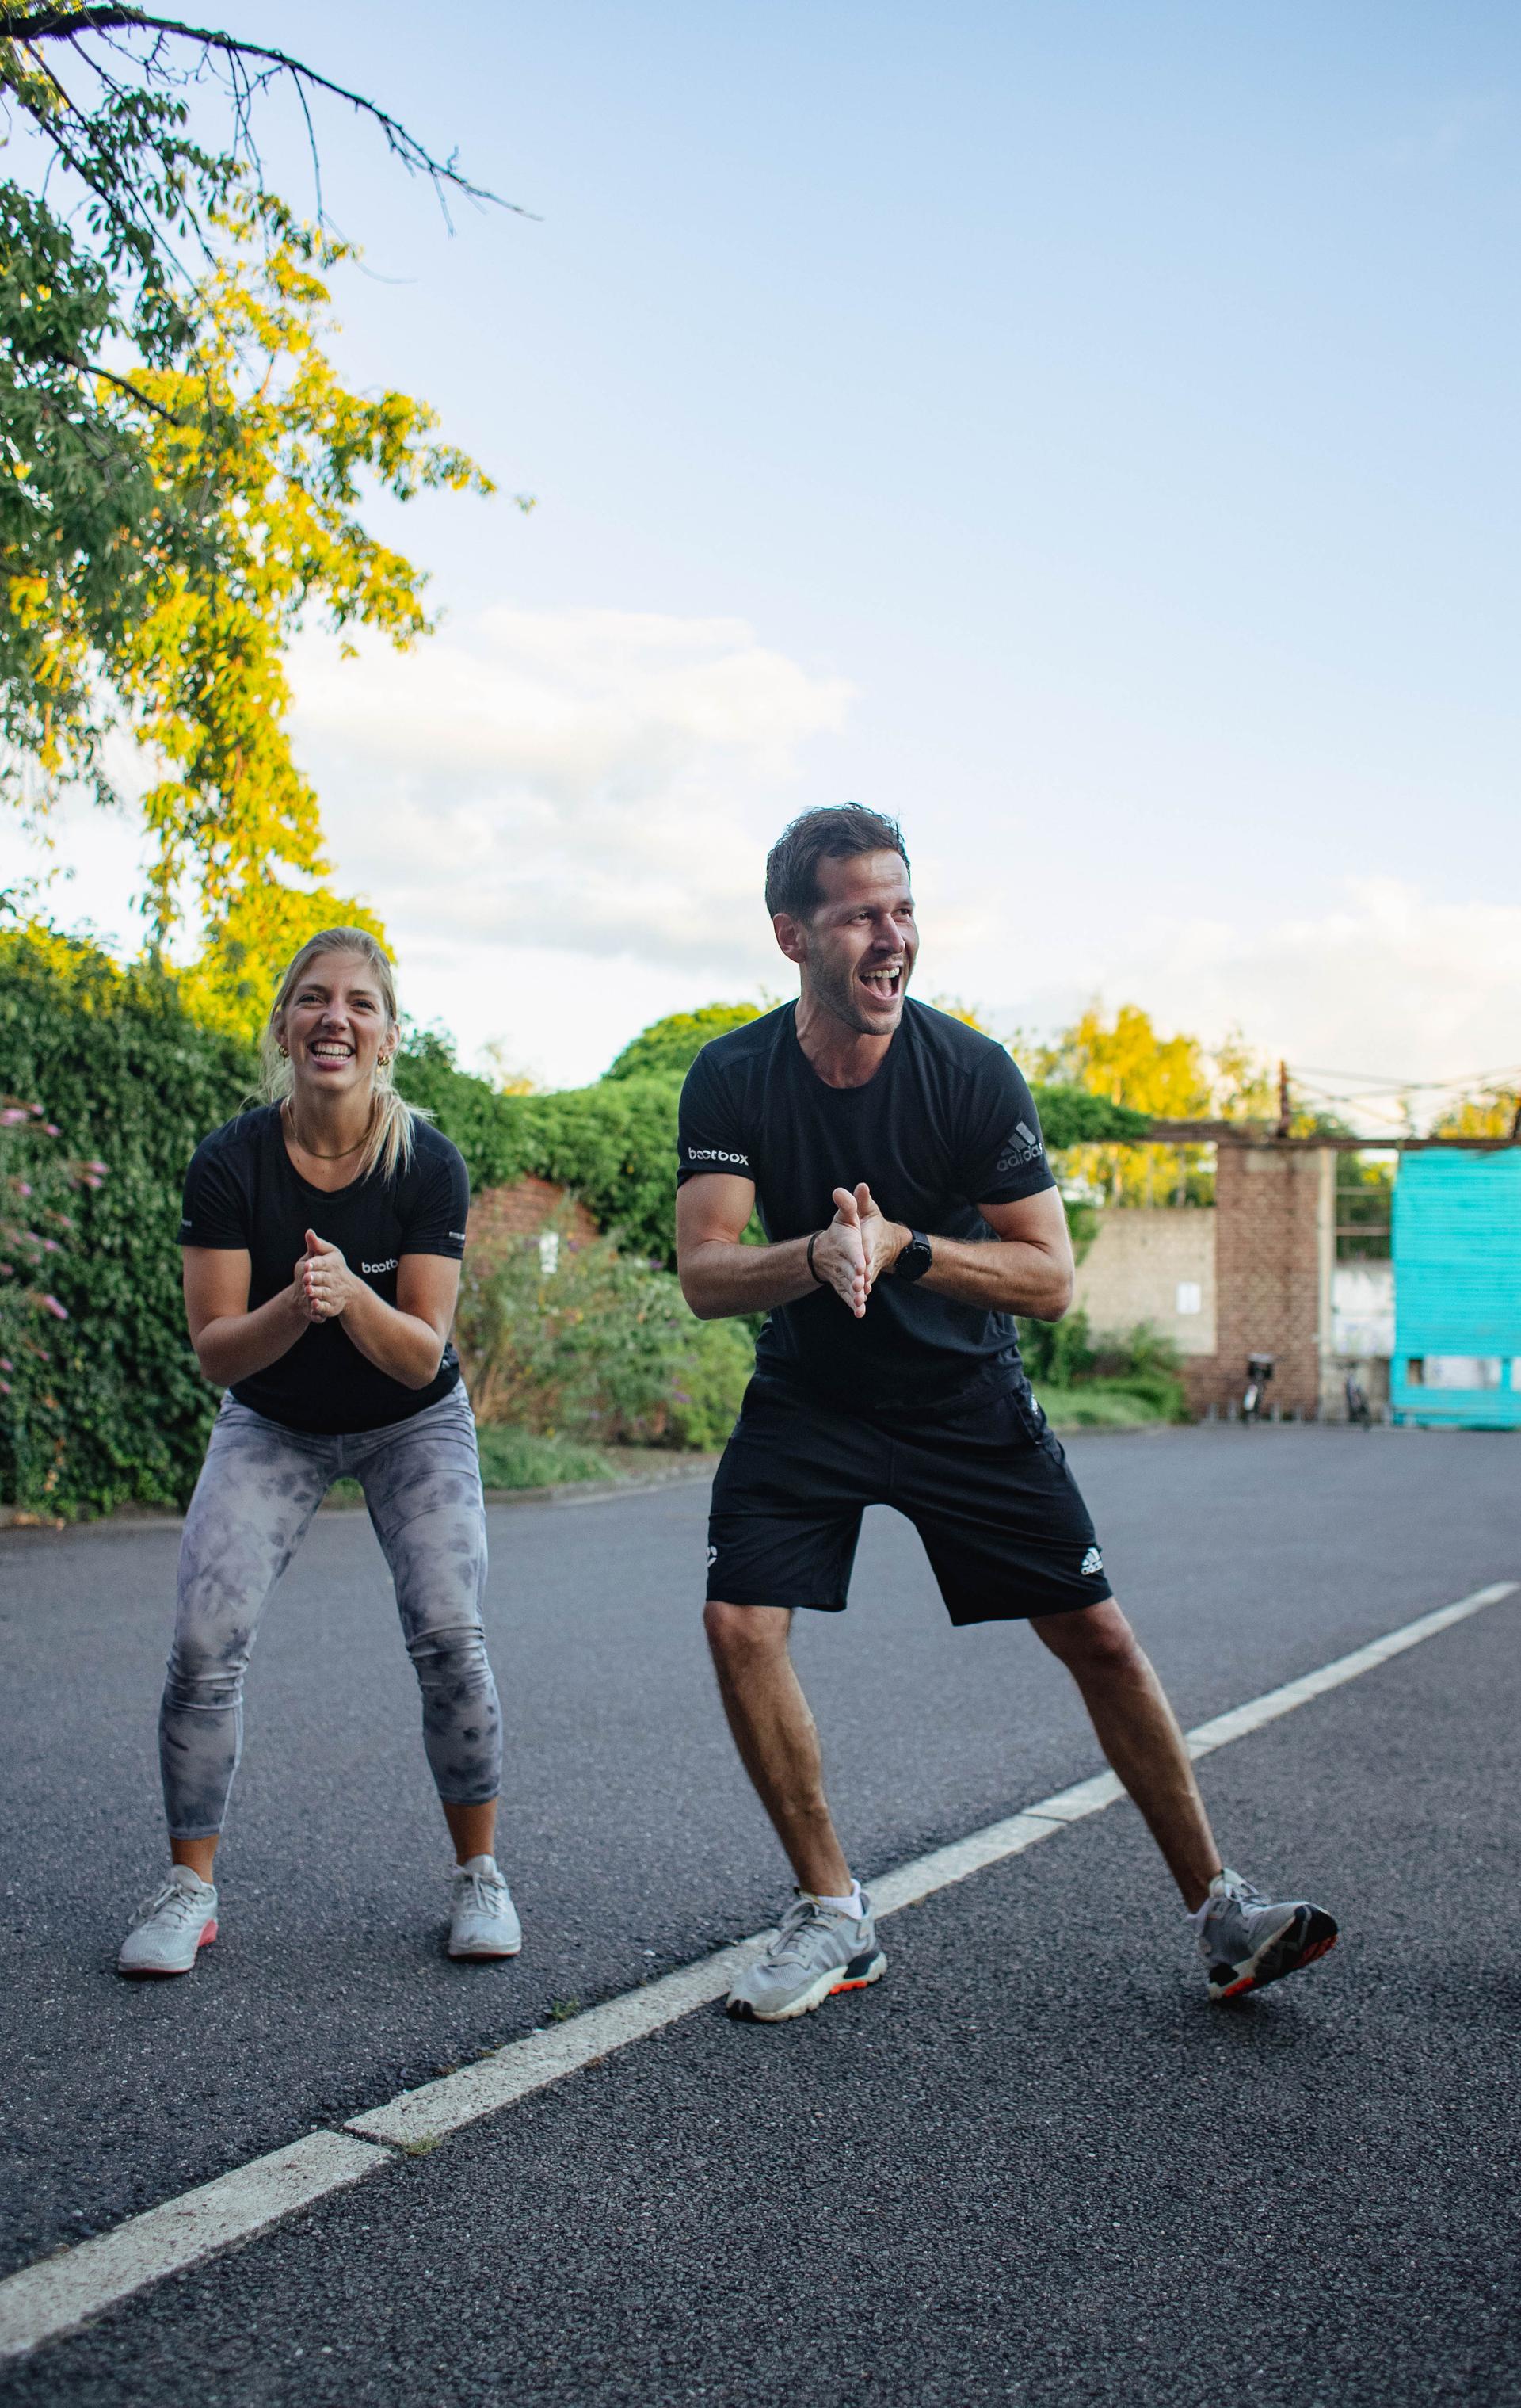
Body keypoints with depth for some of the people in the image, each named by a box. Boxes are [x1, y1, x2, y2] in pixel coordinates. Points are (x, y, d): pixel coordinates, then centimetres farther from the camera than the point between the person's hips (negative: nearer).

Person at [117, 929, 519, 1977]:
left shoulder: (429, 1165, -21)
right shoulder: (231, 1163, -19)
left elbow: (421, 1355, -21)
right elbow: (216, 1349, -18)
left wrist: (353, 1299, -41)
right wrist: (291, 1309, -39)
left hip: (412, 1425, -1)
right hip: (271, 1425, 1)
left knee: (449, 1636, -17)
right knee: (206, 1643, -14)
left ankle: (479, 1873, 5)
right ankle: (191, 1887, 7)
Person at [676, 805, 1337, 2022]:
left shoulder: (970, 1072, -16)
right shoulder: (732, 1079, -12)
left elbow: (1051, 1280, -16)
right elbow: (703, 1277, -17)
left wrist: (902, 1246, -32)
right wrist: (820, 1253, -37)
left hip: (966, 1397, -1)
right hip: (807, 1397, 1)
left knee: (1097, 1636, -3)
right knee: (739, 1623, -14)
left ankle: (1222, 1909, 15)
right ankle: (835, 1916, 5)